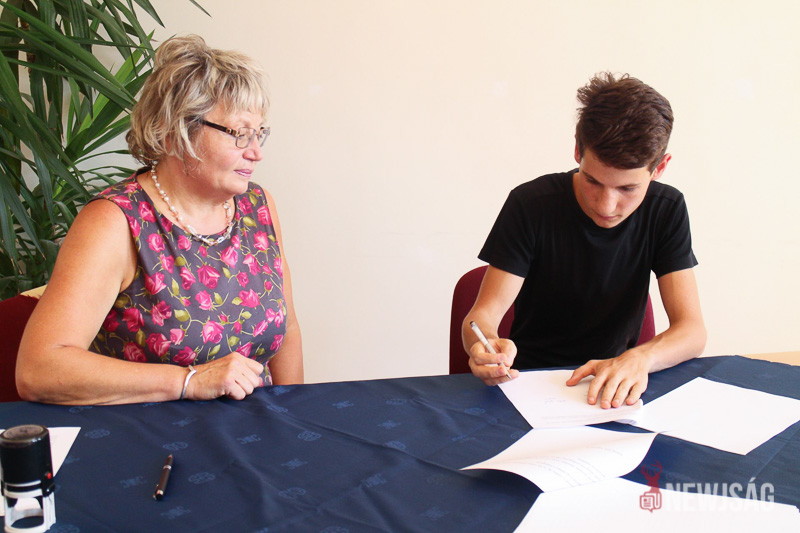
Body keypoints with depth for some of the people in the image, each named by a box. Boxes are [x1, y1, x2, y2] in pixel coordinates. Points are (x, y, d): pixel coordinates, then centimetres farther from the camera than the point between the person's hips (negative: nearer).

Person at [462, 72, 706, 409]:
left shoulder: (666, 210, -6)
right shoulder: (531, 204, -13)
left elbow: (692, 330, -9)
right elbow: (483, 314, -13)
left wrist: (640, 358, -32)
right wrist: (486, 348, -38)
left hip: (610, 388, 1)